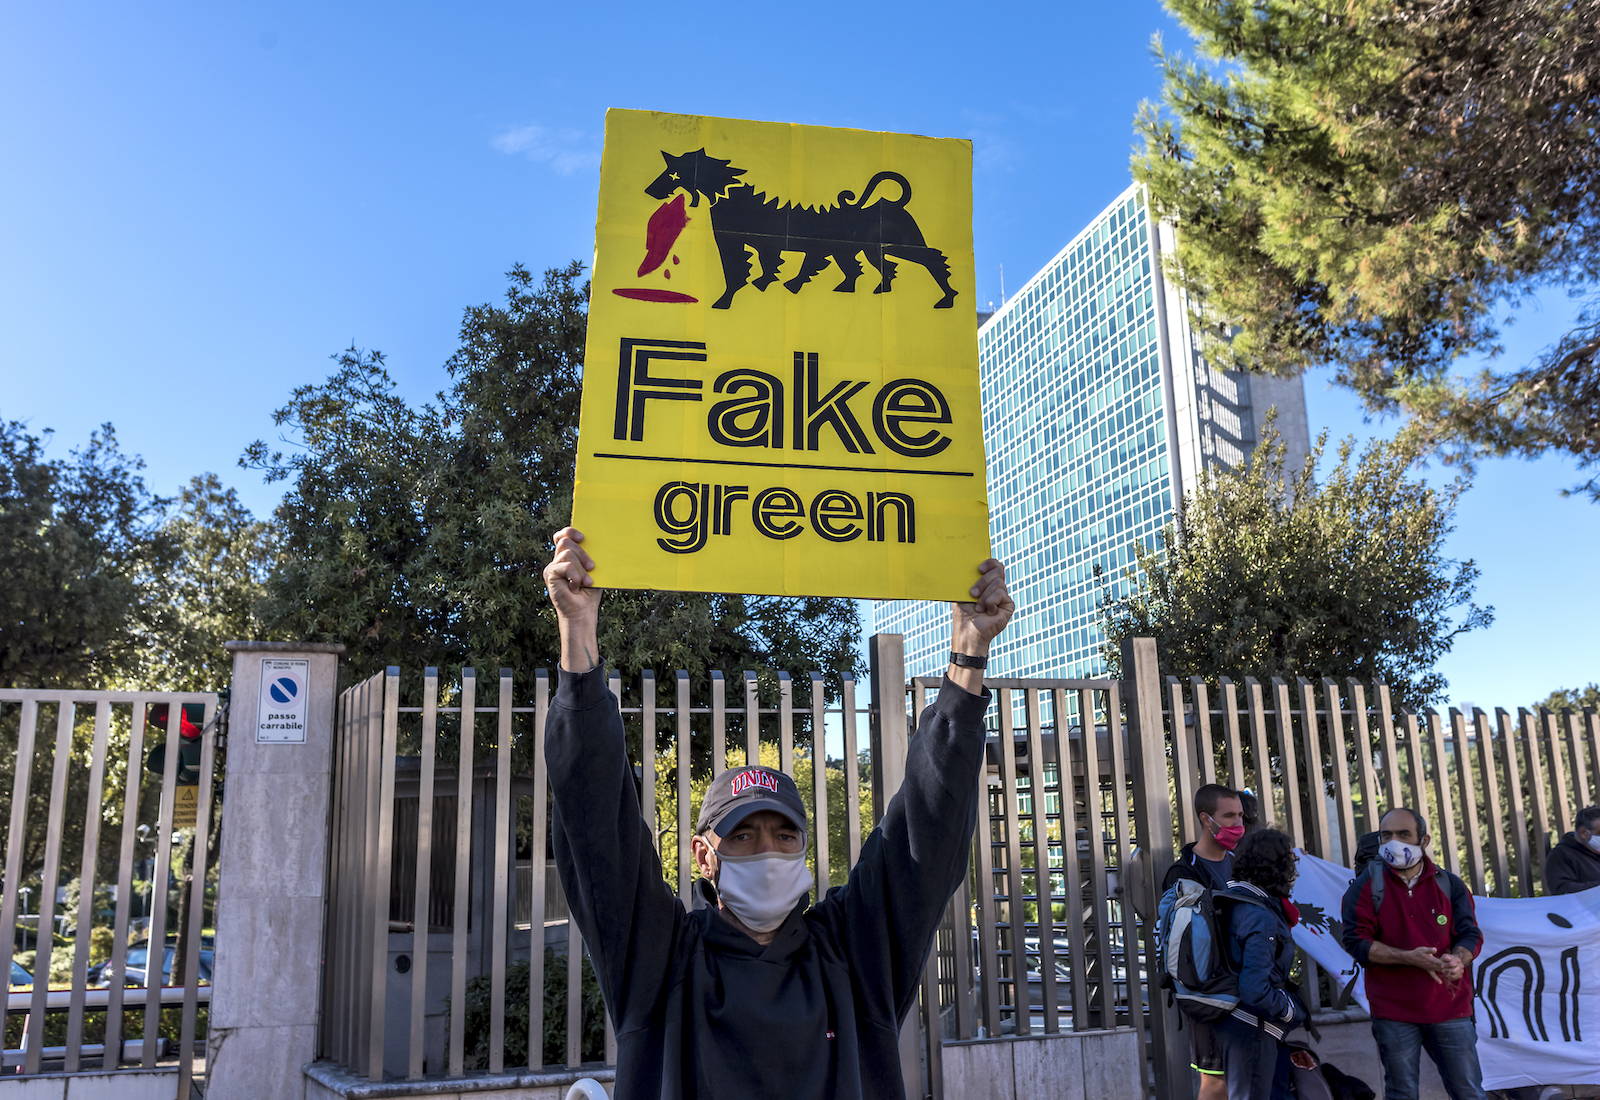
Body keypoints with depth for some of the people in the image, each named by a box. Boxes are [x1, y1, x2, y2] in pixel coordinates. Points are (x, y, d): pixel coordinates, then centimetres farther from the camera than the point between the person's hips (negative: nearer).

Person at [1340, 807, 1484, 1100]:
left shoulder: (1449, 885, 5)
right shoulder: (1367, 885, -2)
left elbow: (1471, 934, 4)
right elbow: (1356, 941, -8)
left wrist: (1457, 959, -19)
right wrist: (1409, 958, -20)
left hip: (1450, 1008, 2)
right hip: (1394, 1012, -2)